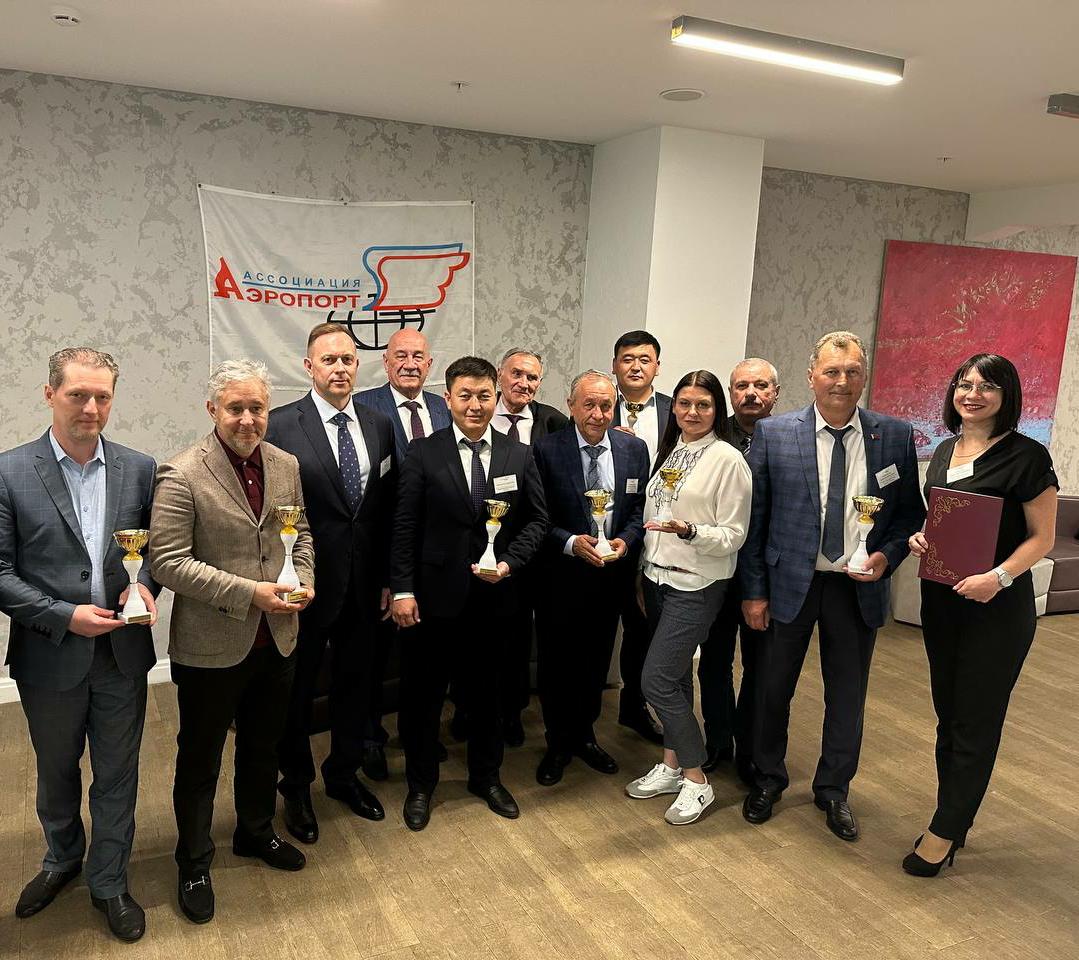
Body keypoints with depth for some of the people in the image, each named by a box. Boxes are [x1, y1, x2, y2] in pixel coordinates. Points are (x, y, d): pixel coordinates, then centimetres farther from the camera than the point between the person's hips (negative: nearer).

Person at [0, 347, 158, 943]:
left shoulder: (138, 469, -2)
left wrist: (144, 584, -14)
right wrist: (64, 616, -17)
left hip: (123, 654, 1)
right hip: (50, 657, -1)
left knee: (117, 776, 14)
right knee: (56, 772, 22)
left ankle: (108, 881, 35)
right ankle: (62, 859, 48)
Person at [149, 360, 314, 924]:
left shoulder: (286, 465, 1)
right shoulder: (182, 475, -16)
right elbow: (167, 562, -20)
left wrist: (304, 579, -8)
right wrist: (249, 592, -23)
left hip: (276, 640, 5)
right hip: (211, 646, -5)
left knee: (262, 747, 23)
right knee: (200, 760, 13)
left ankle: (256, 833, 46)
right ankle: (193, 865, 34)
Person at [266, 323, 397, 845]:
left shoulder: (379, 426, 3)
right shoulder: (280, 425, -11)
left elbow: (388, 510, 6)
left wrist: (388, 579, 5)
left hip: (364, 585, 4)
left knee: (356, 683, 18)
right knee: (296, 689, 13)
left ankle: (344, 773, 40)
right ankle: (297, 786, 35)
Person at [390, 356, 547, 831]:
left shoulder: (519, 456, 2)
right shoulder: (423, 453, -5)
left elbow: (536, 519, 5)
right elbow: (404, 527, -6)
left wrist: (509, 562, -10)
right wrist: (402, 590, -10)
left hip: (494, 596, 2)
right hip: (435, 595, -2)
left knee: (486, 691, 17)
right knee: (423, 694, 10)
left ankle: (486, 776, 37)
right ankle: (420, 784, 31)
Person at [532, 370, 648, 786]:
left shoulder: (634, 449, 1)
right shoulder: (546, 450, -10)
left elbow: (640, 509, 5)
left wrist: (625, 540, -13)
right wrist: (572, 543, -22)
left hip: (611, 575, 3)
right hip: (560, 575, -3)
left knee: (596, 659, 17)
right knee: (557, 660, 10)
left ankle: (585, 734, 38)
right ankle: (559, 742, 30)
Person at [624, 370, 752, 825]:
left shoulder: (728, 459, -11)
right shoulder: (668, 451, 9)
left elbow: (733, 536, -11)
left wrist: (689, 531, -27)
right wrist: (644, 566, 12)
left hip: (696, 584, -6)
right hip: (657, 577, 7)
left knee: (656, 681, -9)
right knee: (675, 677, 16)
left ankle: (696, 780, 8)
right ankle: (672, 764, 30)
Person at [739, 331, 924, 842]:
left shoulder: (895, 436, -2)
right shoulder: (773, 433, -6)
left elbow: (910, 512, 6)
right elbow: (753, 518, -4)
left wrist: (887, 556, -12)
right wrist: (753, 590, -6)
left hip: (859, 588, 1)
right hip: (790, 583, -1)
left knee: (847, 695, 14)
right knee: (772, 687, 13)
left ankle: (833, 790, 36)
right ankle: (767, 779, 36)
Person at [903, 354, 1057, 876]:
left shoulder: (1026, 455, -11)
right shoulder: (945, 451, 9)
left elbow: (1042, 537, -10)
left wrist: (999, 577, -25)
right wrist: (918, 537, -3)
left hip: (997, 607, -6)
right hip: (940, 599, 7)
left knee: (975, 722, 4)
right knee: (948, 714, 15)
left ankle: (945, 831, 16)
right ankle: (955, 818, 29)